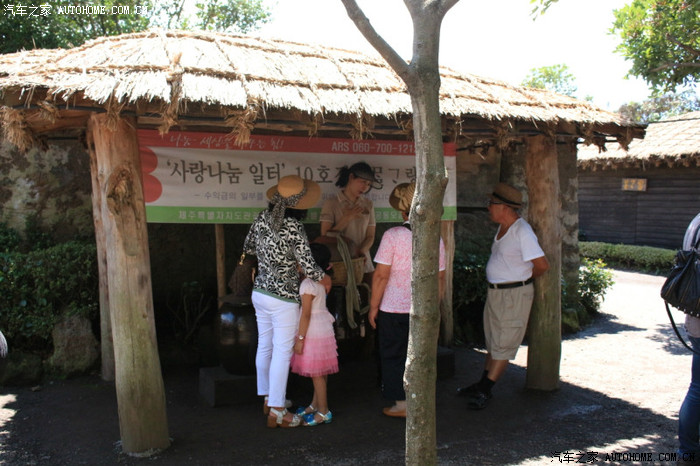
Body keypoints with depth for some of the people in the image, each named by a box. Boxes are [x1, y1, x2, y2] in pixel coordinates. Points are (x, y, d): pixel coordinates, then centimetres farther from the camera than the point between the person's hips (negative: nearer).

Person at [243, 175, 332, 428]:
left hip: (260, 292, 8)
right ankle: (276, 411, 10)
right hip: (283, 298, -7)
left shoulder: (262, 218, -1)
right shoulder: (295, 230, -22)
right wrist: (325, 278, -2)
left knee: (264, 346, 17)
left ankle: (268, 399, 33)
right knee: (282, 353, 2)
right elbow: (309, 269, -22)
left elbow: (248, 247, 13)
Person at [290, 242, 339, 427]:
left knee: (317, 374, 0)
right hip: (323, 328, 9)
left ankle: (323, 412, 10)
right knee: (318, 373, 19)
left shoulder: (308, 284, -21)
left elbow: (305, 315, -20)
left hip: (314, 332, -9)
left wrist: (300, 339, -16)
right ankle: (315, 404, 31)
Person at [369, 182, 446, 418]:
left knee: (394, 356, 11)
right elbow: (439, 277, 6)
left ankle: (402, 404, 17)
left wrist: (373, 306, -4)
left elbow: (381, 275, -14)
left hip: (394, 309, -4)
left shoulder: (392, 235, -14)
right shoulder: (435, 238, 0)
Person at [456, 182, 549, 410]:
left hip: (514, 295, -9)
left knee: (503, 345, 1)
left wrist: (523, 279, -4)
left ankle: (485, 390, 8)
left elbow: (542, 265, -20)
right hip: (495, 292, 9)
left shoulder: (522, 232, -19)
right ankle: (483, 383, 27)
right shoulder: (502, 229, 8)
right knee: (492, 341, 17)